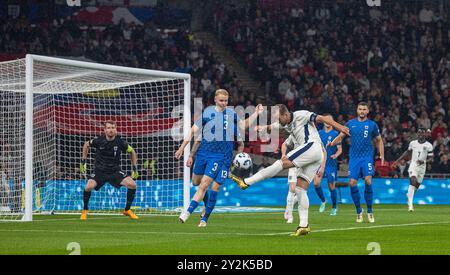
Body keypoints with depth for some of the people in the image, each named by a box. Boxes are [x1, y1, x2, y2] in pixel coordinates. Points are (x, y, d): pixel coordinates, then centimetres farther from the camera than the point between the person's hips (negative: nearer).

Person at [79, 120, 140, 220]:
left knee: (132, 184, -18)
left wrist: (135, 168, 6)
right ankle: (84, 211, -2)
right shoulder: (99, 140, -11)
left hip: (115, 171, 1)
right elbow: (86, 145, 10)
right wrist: (83, 161, 8)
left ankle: (127, 210, 4)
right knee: (88, 187, -28)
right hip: (99, 171, -1)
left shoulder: (120, 142, -9)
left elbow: (132, 152, 9)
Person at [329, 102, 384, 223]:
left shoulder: (372, 125, 5)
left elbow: (379, 140, 13)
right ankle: (359, 211, 8)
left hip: (367, 157, -2)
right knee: (352, 183, -8)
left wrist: (382, 155, 5)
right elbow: (340, 136, 11)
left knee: (368, 180, -18)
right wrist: (332, 143, -9)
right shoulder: (350, 123, 8)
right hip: (354, 157, 2)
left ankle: (369, 211, -5)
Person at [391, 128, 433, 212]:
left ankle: (409, 195, 44)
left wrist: (423, 161, -22)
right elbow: (407, 153, 18)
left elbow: (430, 158, -1)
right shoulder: (413, 143, 5)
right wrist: (397, 161, 18)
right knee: (413, 182, -20)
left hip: (422, 167, 1)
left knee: (417, 185, 9)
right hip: (413, 164, -1)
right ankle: (410, 204, -25)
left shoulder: (428, 145, -2)